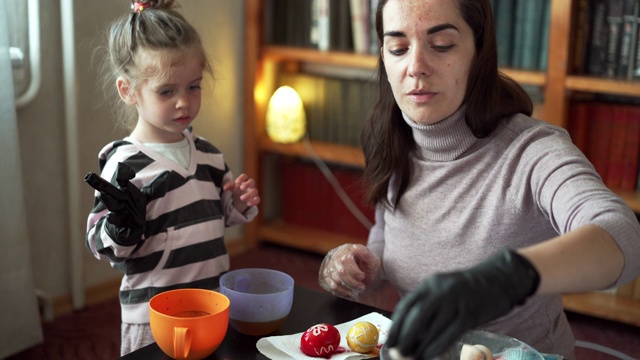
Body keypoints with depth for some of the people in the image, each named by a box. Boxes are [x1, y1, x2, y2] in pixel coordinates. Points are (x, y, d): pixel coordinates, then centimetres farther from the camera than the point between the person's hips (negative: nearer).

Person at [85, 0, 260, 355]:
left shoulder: (207, 153, 5)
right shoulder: (125, 164, -15)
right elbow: (101, 246, -14)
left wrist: (241, 203, 0)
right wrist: (123, 224, -33)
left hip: (215, 305, 6)